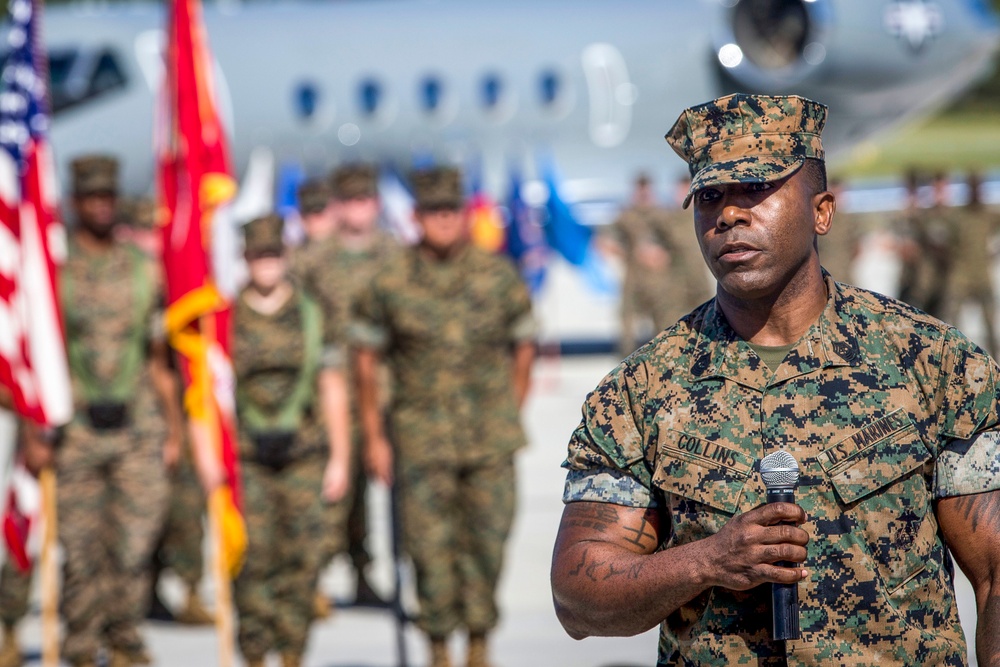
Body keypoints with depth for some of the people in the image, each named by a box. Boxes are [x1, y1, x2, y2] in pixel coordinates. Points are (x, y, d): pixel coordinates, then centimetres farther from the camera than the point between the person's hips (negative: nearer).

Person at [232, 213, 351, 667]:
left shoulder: (312, 316, 7)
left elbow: (333, 392, 8)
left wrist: (340, 460, 4)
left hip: (303, 457, 1)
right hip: (246, 458, -1)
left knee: (300, 562, -1)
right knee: (252, 559, -7)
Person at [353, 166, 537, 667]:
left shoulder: (499, 276, 1)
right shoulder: (390, 283, -3)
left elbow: (523, 347, 12)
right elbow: (366, 358, 6)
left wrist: (510, 416, 11)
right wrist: (374, 437, 5)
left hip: (491, 437, 1)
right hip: (421, 435, -1)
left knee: (487, 542, 4)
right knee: (430, 546, -4)